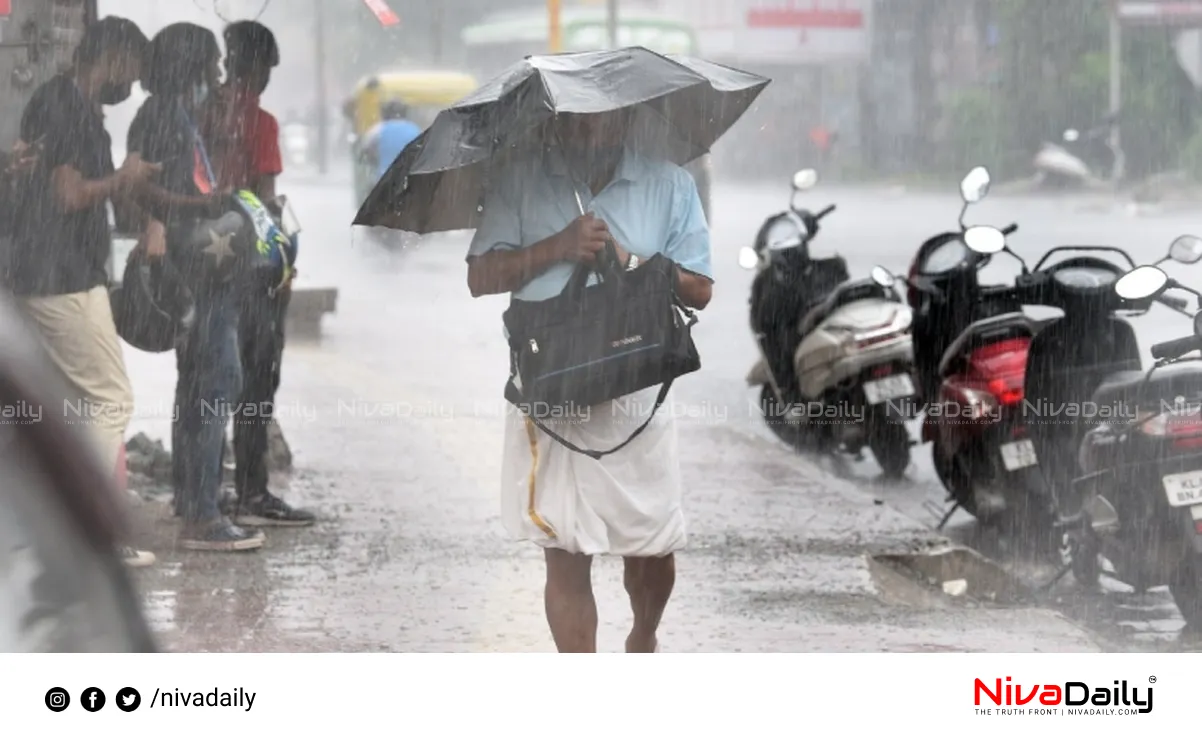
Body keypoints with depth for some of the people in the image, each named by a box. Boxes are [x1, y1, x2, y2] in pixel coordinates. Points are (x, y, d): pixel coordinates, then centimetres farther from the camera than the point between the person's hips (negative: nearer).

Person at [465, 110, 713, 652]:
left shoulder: (669, 185, 6)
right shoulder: (520, 182, 4)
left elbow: (698, 289, 3)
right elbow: (481, 278, -1)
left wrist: (627, 261, -11)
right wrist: (557, 247, -14)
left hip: (637, 390, 1)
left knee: (652, 549, 9)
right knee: (564, 556, -3)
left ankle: (643, 640, 41)